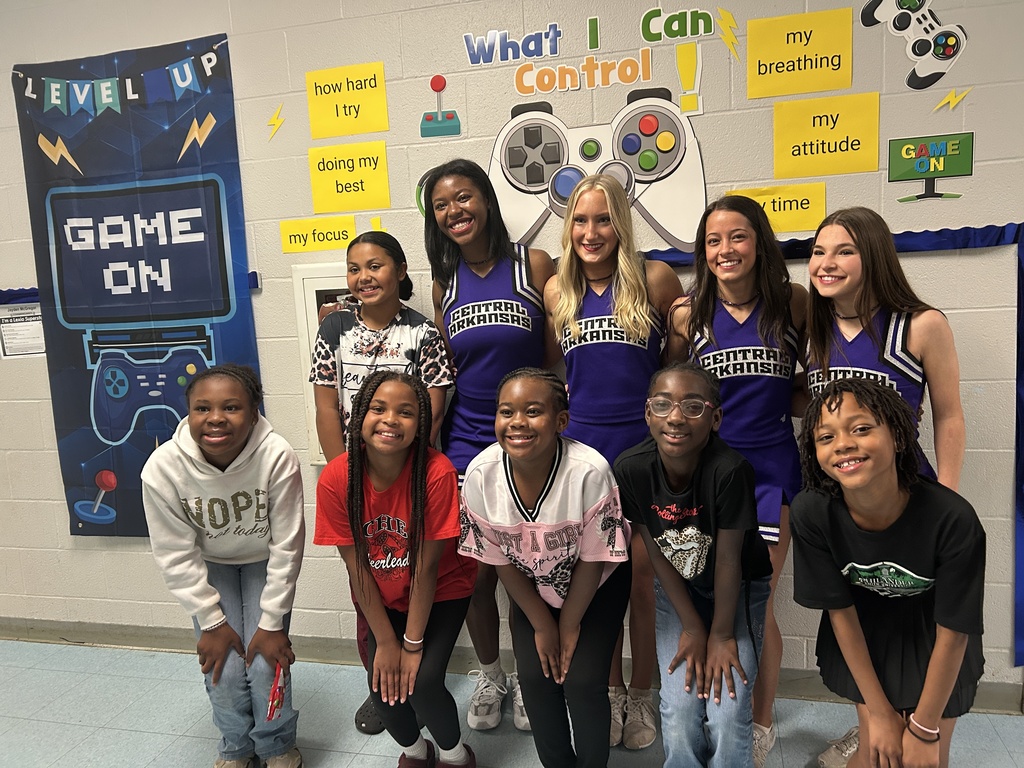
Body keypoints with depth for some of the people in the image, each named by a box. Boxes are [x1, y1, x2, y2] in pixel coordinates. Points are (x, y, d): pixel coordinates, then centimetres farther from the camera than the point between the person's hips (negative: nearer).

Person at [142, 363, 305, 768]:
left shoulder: (277, 457, -34)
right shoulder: (162, 468, -29)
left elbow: (286, 546, -22)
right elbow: (176, 556, -16)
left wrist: (272, 622, -15)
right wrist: (211, 622, -11)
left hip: (264, 562, -1)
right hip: (209, 565, 1)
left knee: (267, 663, -9)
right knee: (223, 670, -7)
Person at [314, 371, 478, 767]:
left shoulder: (437, 473, -31)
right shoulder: (335, 479, -22)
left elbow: (426, 567, -22)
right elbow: (355, 566, -13)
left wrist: (412, 644, -15)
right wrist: (386, 641, -9)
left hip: (442, 591, -2)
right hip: (383, 597, 3)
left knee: (421, 682, -15)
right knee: (383, 685, -8)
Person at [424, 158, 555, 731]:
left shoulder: (534, 265, -3)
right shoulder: (445, 282, 8)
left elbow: (560, 360, -3)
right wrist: (433, 447, 8)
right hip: (465, 444, 3)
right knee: (475, 571, 10)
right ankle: (490, 675, 35)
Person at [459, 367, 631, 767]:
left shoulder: (590, 471, -34)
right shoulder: (481, 475, -25)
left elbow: (592, 560, -20)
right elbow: (500, 560, -10)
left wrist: (569, 626, -8)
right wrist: (542, 624, -4)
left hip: (596, 585, -2)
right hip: (531, 588, 3)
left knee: (582, 681, -7)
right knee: (536, 676, -2)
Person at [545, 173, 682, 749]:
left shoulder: (656, 280, -4)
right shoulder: (558, 291, 6)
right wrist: (567, 412, 9)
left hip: (643, 443, -2)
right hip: (580, 443, 3)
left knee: (640, 573, 7)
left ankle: (643, 697, 27)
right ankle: (612, 693, 29)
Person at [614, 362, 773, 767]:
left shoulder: (731, 470, -32)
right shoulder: (630, 469, -22)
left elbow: (728, 560, -21)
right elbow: (657, 552, -11)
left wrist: (722, 634, -11)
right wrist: (692, 627, -8)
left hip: (739, 586, -2)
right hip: (678, 587, 2)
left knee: (727, 711, -14)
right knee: (680, 707, -9)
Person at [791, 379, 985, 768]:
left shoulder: (952, 519, -35)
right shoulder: (810, 513, -30)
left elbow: (953, 633, -20)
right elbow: (839, 611, -15)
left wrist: (924, 728, -10)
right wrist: (879, 712, -8)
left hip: (931, 636, 0)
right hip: (867, 635, 1)